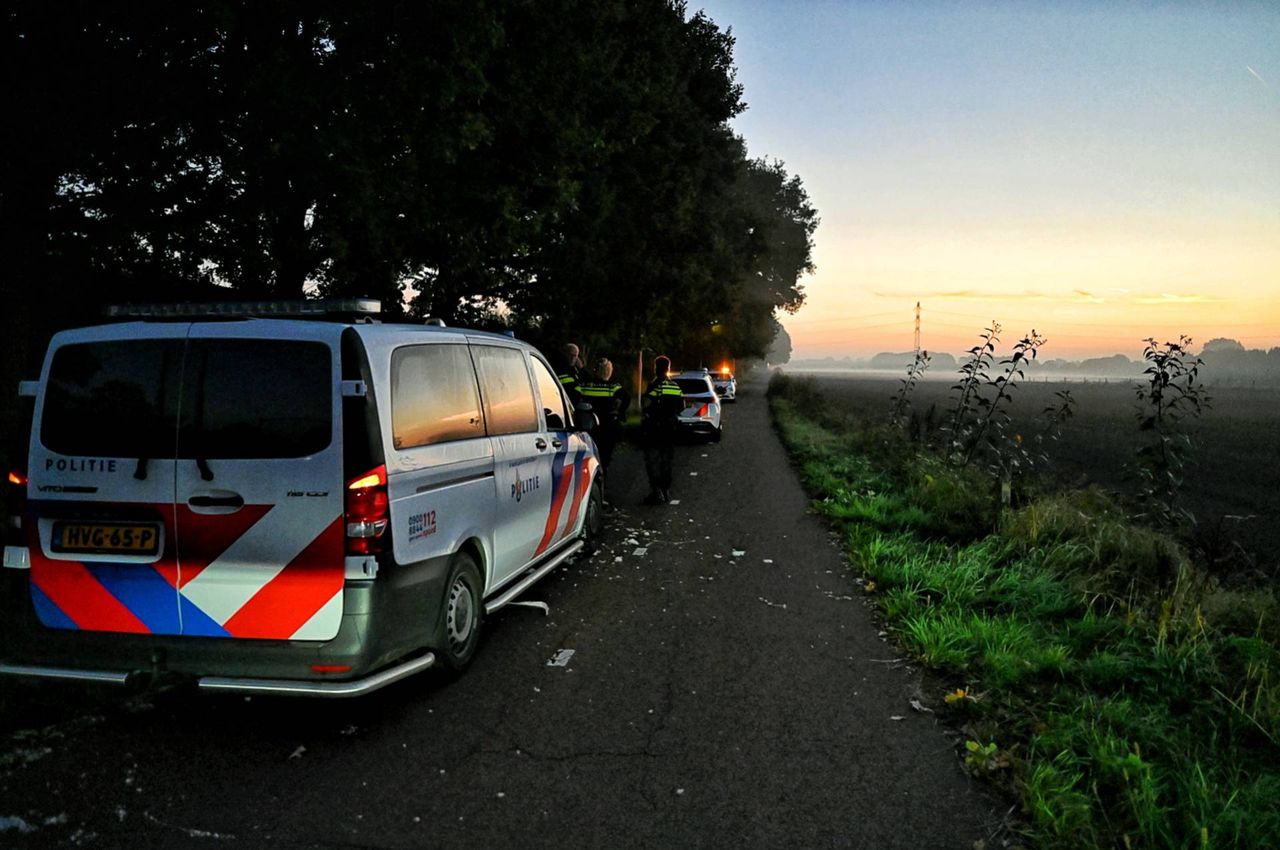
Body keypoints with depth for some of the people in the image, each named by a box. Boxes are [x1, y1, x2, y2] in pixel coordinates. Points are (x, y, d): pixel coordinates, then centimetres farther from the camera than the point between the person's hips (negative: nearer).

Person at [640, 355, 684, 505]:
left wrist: (643, 426, -5)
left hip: (654, 430, -6)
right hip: (670, 430, 6)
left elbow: (646, 410, -17)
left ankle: (657, 492, -9)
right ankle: (666, 491, 18)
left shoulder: (654, 386, -13)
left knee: (653, 461, -2)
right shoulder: (676, 387, 7)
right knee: (666, 461, 14)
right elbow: (681, 407, 12)